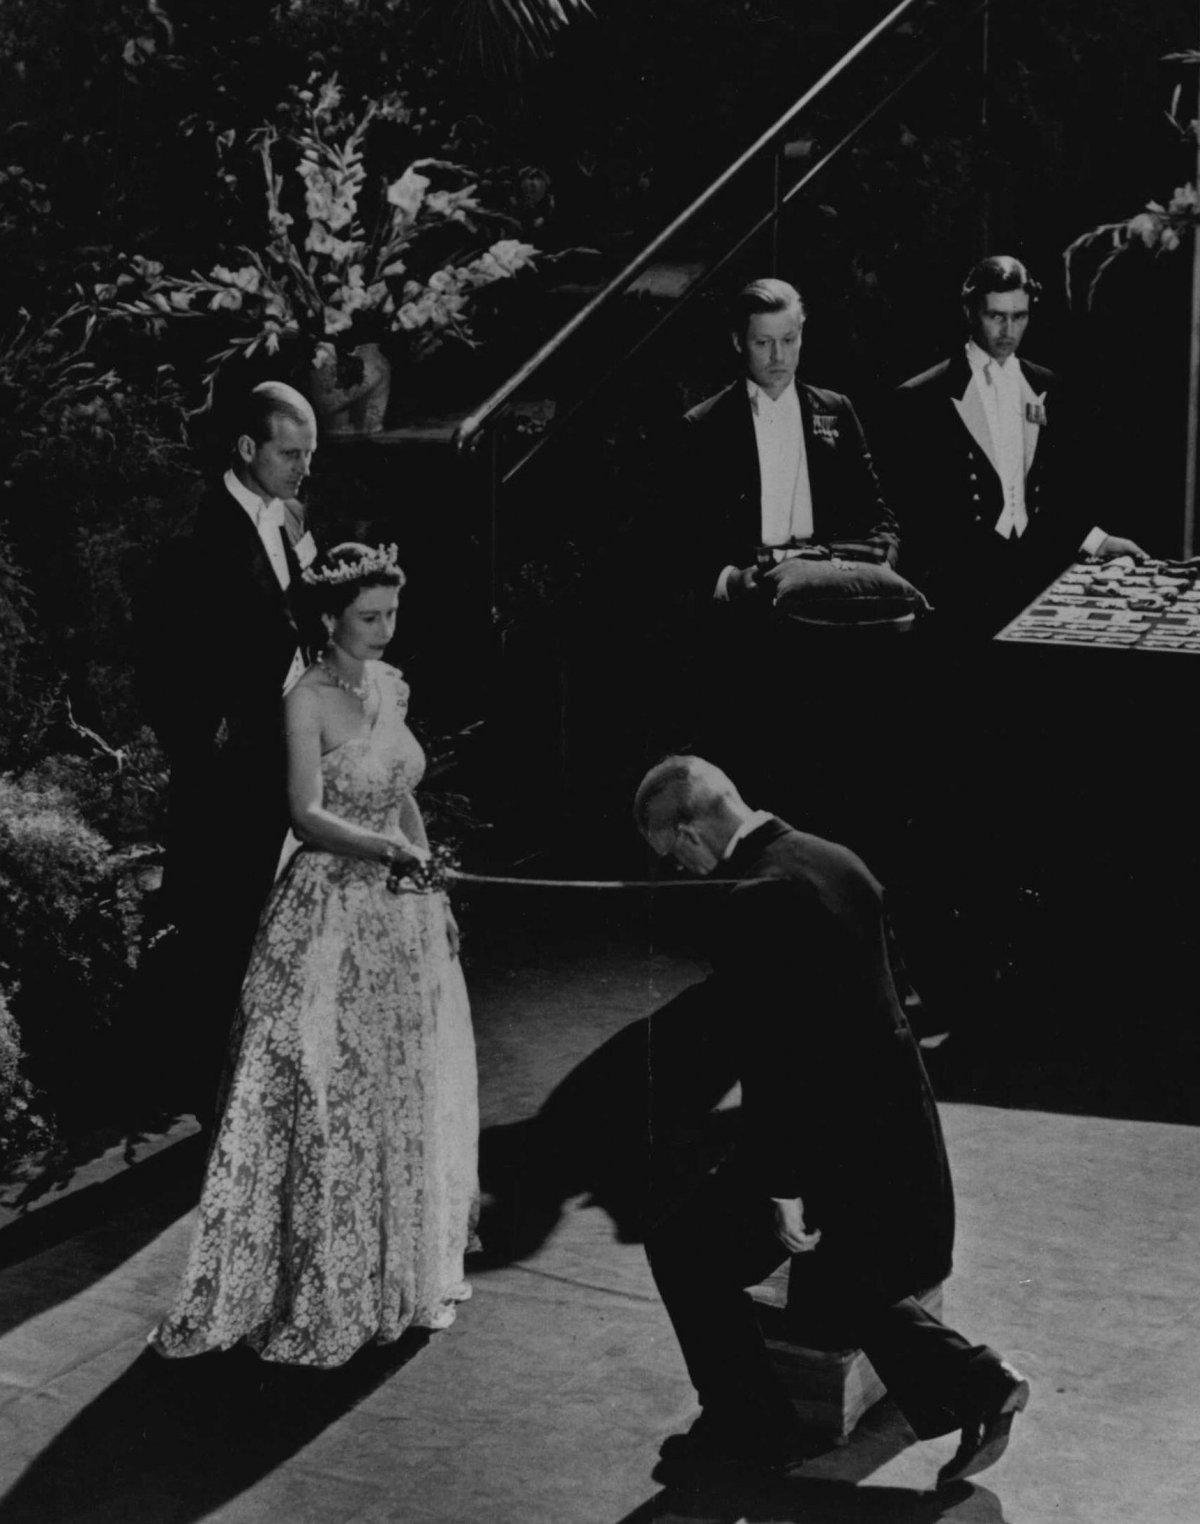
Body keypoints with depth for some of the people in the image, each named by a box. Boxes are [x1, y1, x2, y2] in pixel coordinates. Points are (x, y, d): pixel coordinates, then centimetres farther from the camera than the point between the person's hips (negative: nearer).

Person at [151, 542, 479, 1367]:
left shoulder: (392, 684, 8)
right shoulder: (309, 700, -13)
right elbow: (308, 814, -21)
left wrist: (432, 887, 9)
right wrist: (388, 849, -35)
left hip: (403, 914, 7)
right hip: (332, 914, -7)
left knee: (405, 1090, 13)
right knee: (325, 1095, -3)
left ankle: (401, 1269, 27)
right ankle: (315, 1287, 9)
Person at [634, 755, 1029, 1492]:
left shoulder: (755, 900, -23)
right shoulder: (836, 859, 5)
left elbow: (777, 1059, -24)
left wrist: (784, 1190, -19)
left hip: (832, 1140, -9)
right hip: (896, 1120, 9)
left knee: (684, 1250, 8)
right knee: (831, 1285, 25)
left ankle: (751, 1429, 17)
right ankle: (973, 1381, 16)